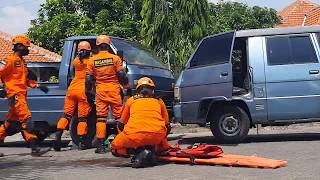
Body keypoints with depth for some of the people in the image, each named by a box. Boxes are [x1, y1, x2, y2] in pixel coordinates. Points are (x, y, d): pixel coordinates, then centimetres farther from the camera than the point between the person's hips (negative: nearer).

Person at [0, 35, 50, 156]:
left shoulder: (21, 61, 21)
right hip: (15, 94, -10)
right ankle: (35, 148, -20)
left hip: (21, 95, 10)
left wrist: (38, 86, 19)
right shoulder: (11, 60, -7)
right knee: (26, 119, -16)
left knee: (10, 122, 15)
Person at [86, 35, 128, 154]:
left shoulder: (92, 60, 5)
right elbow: (122, 75, -2)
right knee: (119, 117, 4)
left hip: (100, 91, 2)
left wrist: (88, 92, 15)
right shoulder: (115, 58, -1)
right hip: (114, 90, -1)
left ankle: (100, 145, 0)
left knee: (101, 118, 3)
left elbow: (89, 79, 5)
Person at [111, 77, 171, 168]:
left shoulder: (131, 100, 23)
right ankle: (152, 150, 6)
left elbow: (122, 124, 33)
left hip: (134, 135, -2)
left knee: (115, 147, 24)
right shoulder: (159, 101, 25)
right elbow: (167, 125, 33)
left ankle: (139, 151, -1)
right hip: (157, 136, 2)